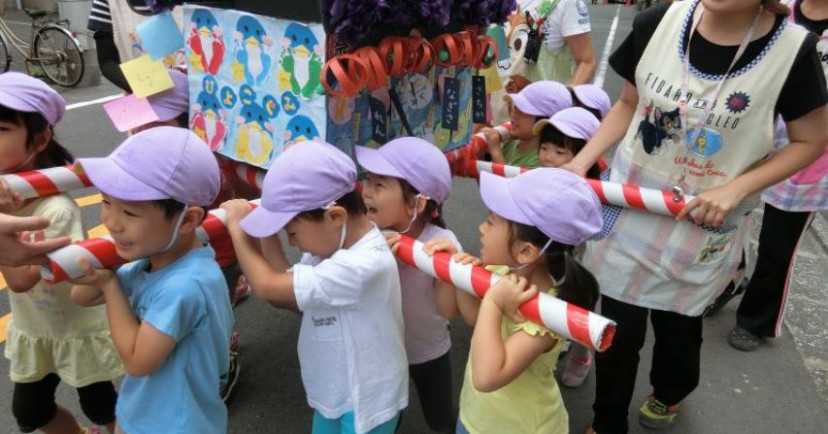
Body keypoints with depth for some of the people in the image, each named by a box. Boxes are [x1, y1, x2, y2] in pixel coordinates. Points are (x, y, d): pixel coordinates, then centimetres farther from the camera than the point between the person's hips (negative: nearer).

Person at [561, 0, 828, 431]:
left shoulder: (791, 48, -15)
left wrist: (735, 189, -16)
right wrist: (579, 162, -7)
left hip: (702, 223, -1)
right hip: (629, 205, 1)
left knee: (678, 322, 20)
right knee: (617, 327, 11)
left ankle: (669, 393, 56)